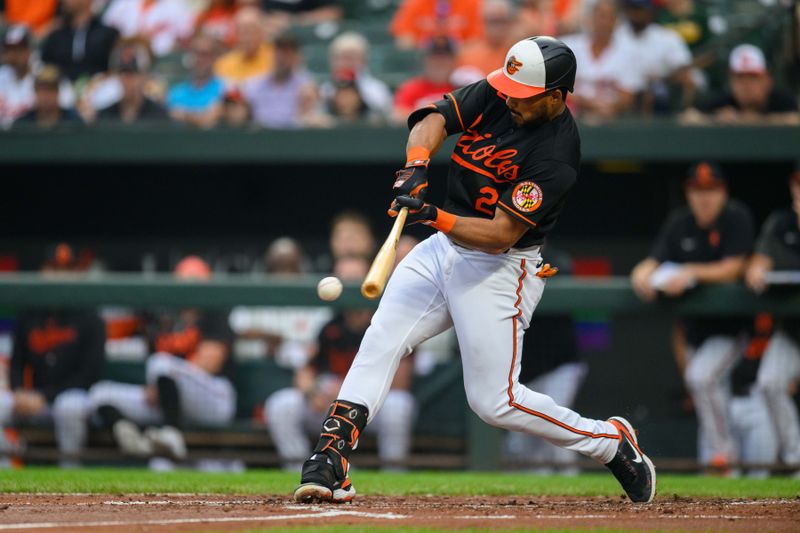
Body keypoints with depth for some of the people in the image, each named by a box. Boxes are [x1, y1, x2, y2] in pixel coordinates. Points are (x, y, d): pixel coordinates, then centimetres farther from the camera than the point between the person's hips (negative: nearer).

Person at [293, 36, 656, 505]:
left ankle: (613, 442, 14)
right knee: (380, 342, -9)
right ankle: (331, 458, -13)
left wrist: (435, 217, -39)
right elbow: (436, 118, -12)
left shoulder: (557, 154, -24)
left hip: (500, 269, -7)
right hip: (445, 247, 7)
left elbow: (500, 235, -26)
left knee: (494, 401, -4)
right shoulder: (497, 94, -4)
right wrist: (418, 163, -33)